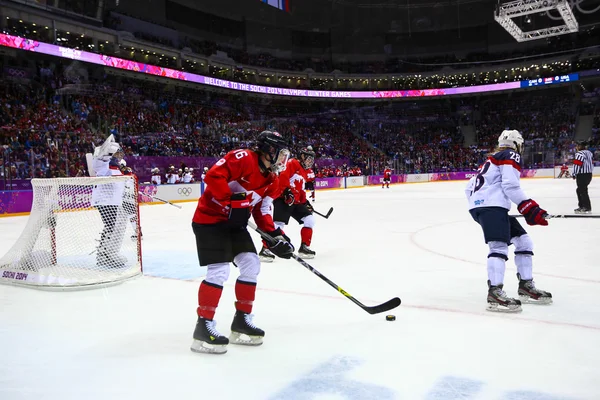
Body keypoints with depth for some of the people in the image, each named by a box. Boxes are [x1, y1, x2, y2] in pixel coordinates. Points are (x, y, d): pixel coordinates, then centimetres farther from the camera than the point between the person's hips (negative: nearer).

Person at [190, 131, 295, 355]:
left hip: (235, 222, 9)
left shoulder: (271, 179, 8)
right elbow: (213, 176, -28)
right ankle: (203, 327, -5)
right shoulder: (242, 158, -19)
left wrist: (276, 236, -4)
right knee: (219, 270, -16)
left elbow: (262, 212, 8)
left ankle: (242, 320, 15)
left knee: (251, 265, 3)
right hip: (210, 219, -9)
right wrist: (231, 202, -28)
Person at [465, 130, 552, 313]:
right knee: (499, 246, -20)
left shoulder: (493, 159, 30)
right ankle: (495, 293, -30)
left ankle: (526, 286, 16)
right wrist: (529, 208, -14)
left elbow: (470, 187, 27)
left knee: (523, 241, 13)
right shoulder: (511, 155, 4)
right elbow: (510, 185, -13)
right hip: (491, 205, -9)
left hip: (478, 205, 9)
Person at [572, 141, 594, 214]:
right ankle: (582, 206, 22)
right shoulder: (589, 153, 15)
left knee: (582, 191, -5)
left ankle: (587, 208, -5)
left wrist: (574, 174, -12)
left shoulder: (579, 154, -16)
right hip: (589, 174, 10)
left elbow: (577, 164, -20)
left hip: (582, 175, -10)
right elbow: (592, 163, 20)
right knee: (580, 190, 18)